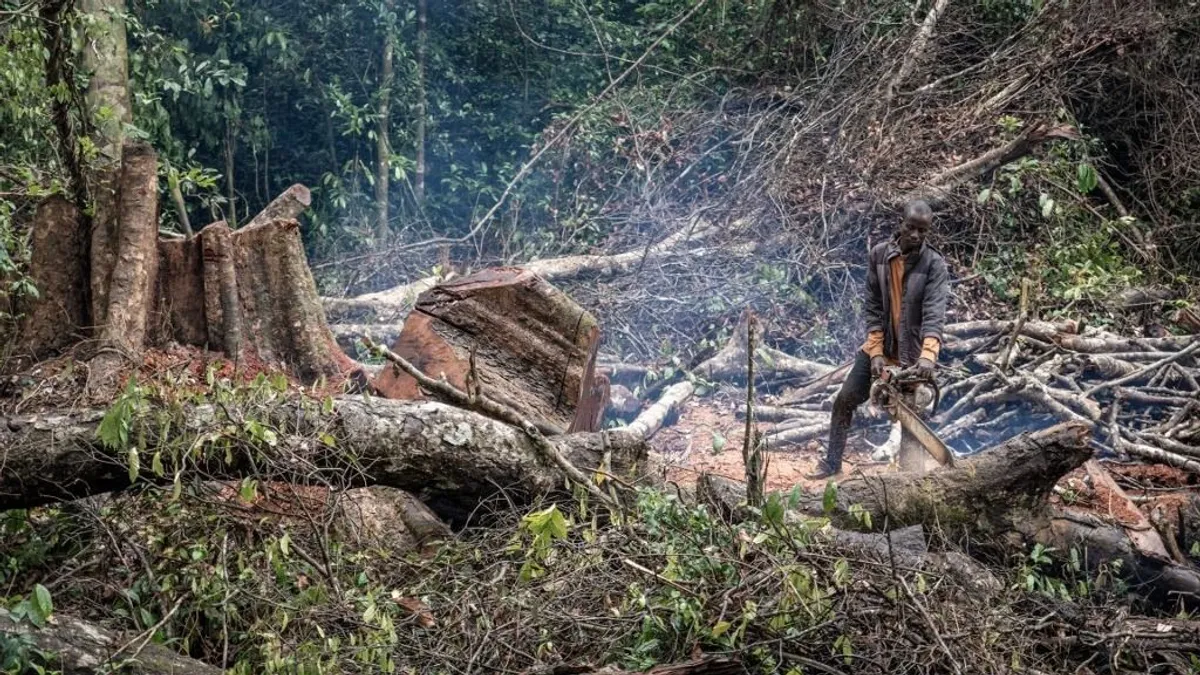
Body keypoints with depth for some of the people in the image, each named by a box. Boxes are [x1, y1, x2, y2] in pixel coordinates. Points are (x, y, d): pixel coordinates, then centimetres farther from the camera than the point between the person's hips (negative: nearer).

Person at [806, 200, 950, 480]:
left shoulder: (934, 264, -15)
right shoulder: (879, 255, -6)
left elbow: (934, 313, -25)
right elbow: (873, 307, -4)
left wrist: (928, 356, -39)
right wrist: (876, 352, -12)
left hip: (911, 354, -3)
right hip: (879, 345, 3)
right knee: (844, 401, 2)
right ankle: (831, 462, 14)